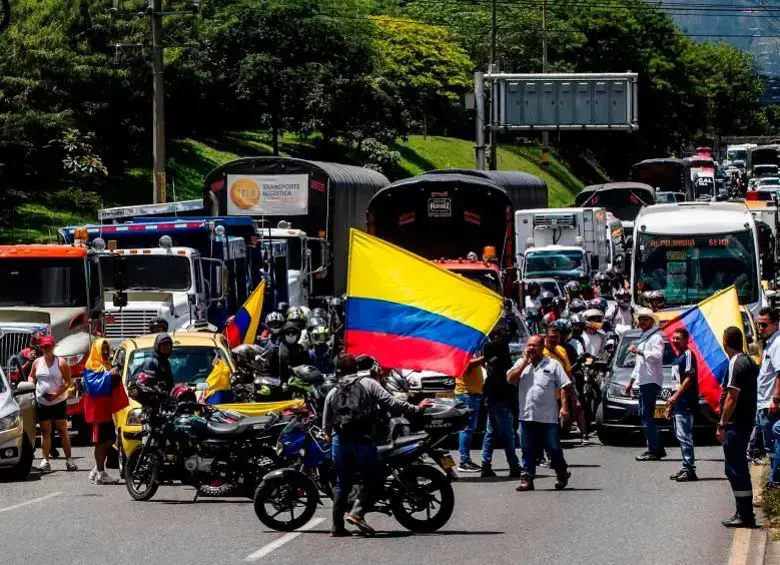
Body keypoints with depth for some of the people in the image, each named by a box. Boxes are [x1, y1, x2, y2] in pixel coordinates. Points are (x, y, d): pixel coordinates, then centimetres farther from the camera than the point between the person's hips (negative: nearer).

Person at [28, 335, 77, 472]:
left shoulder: (61, 362, -5)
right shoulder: (37, 362, 7)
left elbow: (68, 382, -7)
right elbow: (31, 376, 18)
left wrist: (57, 394, -19)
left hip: (59, 401, -3)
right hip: (42, 403, 3)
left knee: (63, 430, 1)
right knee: (45, 431, 4)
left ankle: (69, 460, 4)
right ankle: (45, 461, 4)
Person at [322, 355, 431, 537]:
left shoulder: (333, 393, 13)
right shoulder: (368, 384, 4)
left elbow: (326, 422, 17)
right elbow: (391, 403, -5)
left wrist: (328, 435, 39)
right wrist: (416, 409, 2)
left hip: (339, 441, 4)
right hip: (362, 440, -4)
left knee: (342, 484, 12)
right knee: (373, 479, 4)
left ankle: (337, 526, 10)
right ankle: (357, 512, -15)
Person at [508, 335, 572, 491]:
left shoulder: (553, 365, 3)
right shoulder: (521, 364, 12)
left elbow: (564, 387, 1)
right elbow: (510, 379, -3)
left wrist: (564, 407, -10)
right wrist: (525, 362, -4)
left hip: (548, 417, -3)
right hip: (527, 416, 3)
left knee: (554, 448, 5)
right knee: (528, 450, 4)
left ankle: (562, 474, 21)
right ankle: (527, 478, 8)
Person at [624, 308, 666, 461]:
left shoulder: (656, 337, -6)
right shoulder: (643, 338, 25)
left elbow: (657, 356, -23)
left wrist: (639, 351, -22)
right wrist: (631, 381, 31)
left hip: (652, 381, -10)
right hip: (643, 381, 10)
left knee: (647, 416, -13)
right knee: (644, 415, 11)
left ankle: (654, 450, -14)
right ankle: (658, 448, 14)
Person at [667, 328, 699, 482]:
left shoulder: (688, 354, -9)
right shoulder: (678, 357, 20)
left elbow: (689, 378, -17)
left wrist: (675, 397, -20)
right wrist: (671, 403, 22)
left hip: (686, 403, -10)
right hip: (678, 403, 10)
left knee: (684, 436, -13)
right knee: (681, 436, 11)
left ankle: (690, 470, -14)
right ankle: (686, 468, 16)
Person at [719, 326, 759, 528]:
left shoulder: (736, 364, -17)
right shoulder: (749, 362, 13)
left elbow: (732, 397, -21)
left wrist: (722, 425, -18)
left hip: (735, 424, -10)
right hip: (747, 421, 10)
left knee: (735, 469, -6)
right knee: (738, 468, 16)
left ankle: (744, 515, -6)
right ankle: (745, 513, 20)